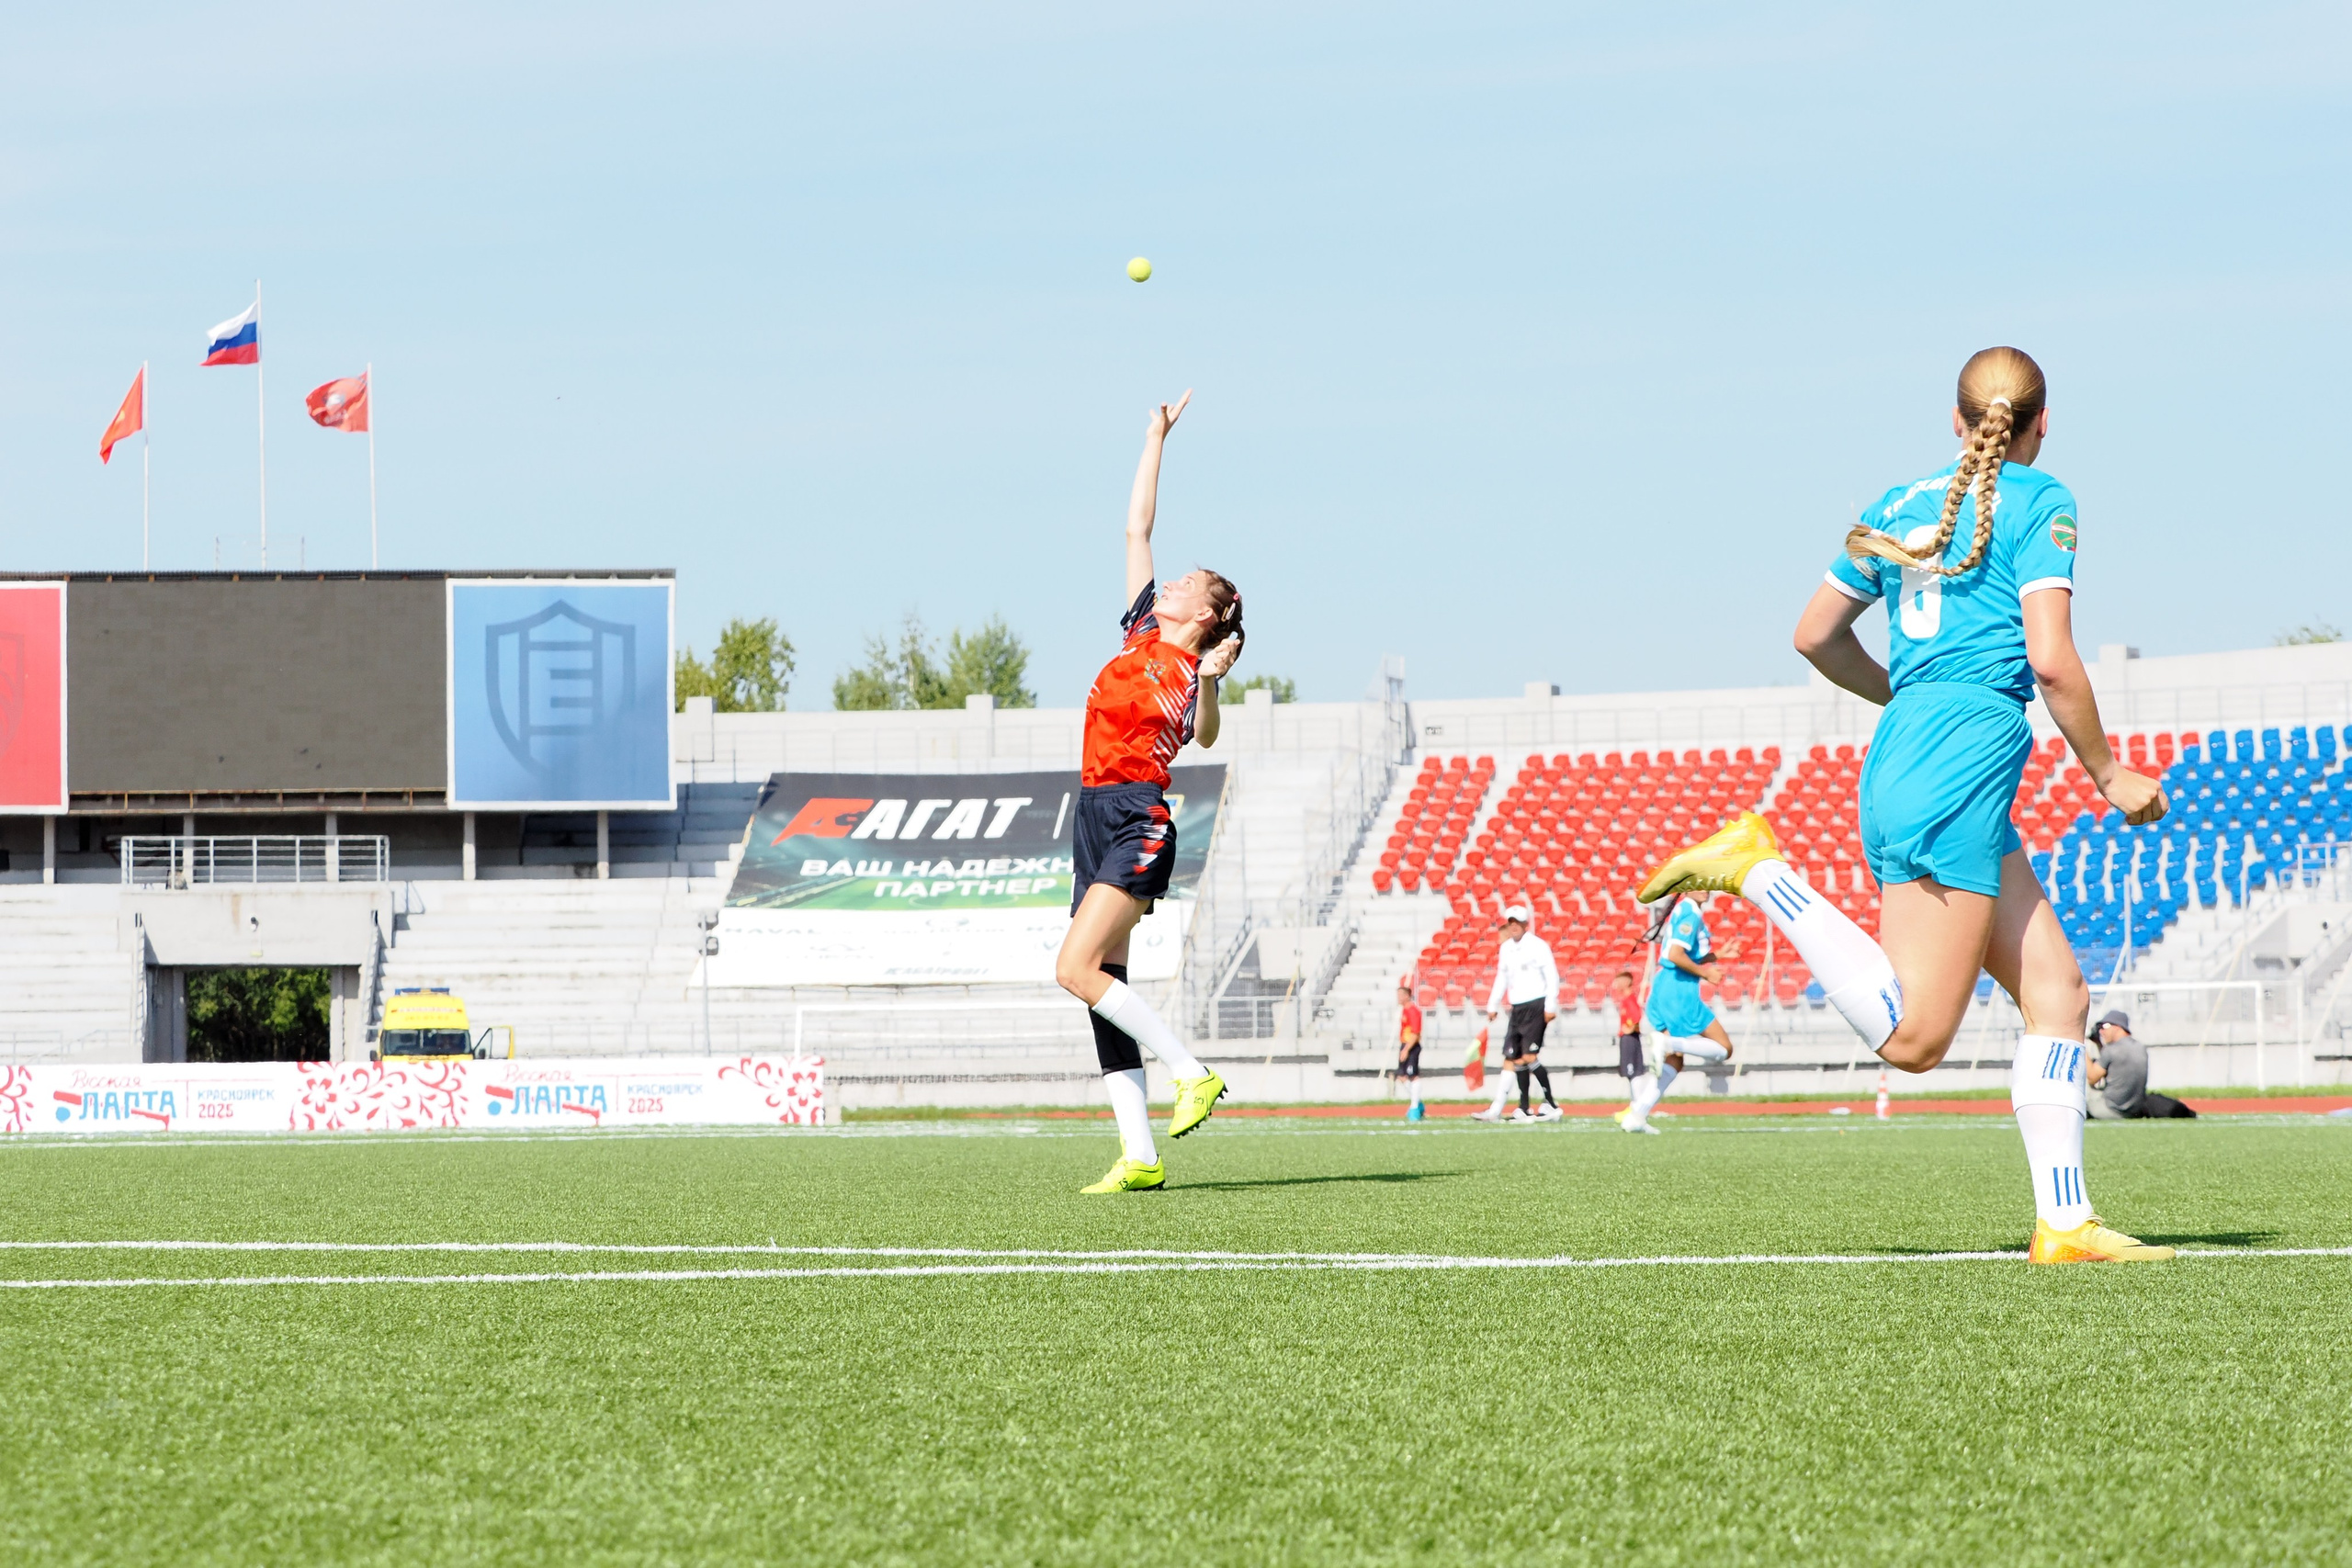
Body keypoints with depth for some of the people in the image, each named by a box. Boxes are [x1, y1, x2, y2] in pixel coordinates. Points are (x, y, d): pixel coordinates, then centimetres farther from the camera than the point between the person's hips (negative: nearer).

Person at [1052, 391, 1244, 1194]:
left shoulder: (1193, 670, -2)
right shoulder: (1143, 631, 15)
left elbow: (1203, 736, -17)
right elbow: (1137, 529, 20)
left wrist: (1210, 681, -31)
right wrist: (1155, 442, 21)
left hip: (1139, 822, -7)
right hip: (1096, 817, 7)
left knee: (1077, 969, -20)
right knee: (1104, 985, 1)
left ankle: (1192, 1073, -11)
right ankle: (1138, 1155, -1)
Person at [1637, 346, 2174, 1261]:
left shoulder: (1903, 504, 18)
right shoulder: (2038, 503, -1)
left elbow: (1815, 635, 24)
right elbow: (2051, 659, -11)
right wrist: (2109, 777, 2)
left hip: (1898, 765, 9)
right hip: (1965, 769, -9)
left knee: (2059, 995, 9)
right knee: (1913, 1038, -13)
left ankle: (2064, 1223, 2)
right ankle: (1758, 870, -14)